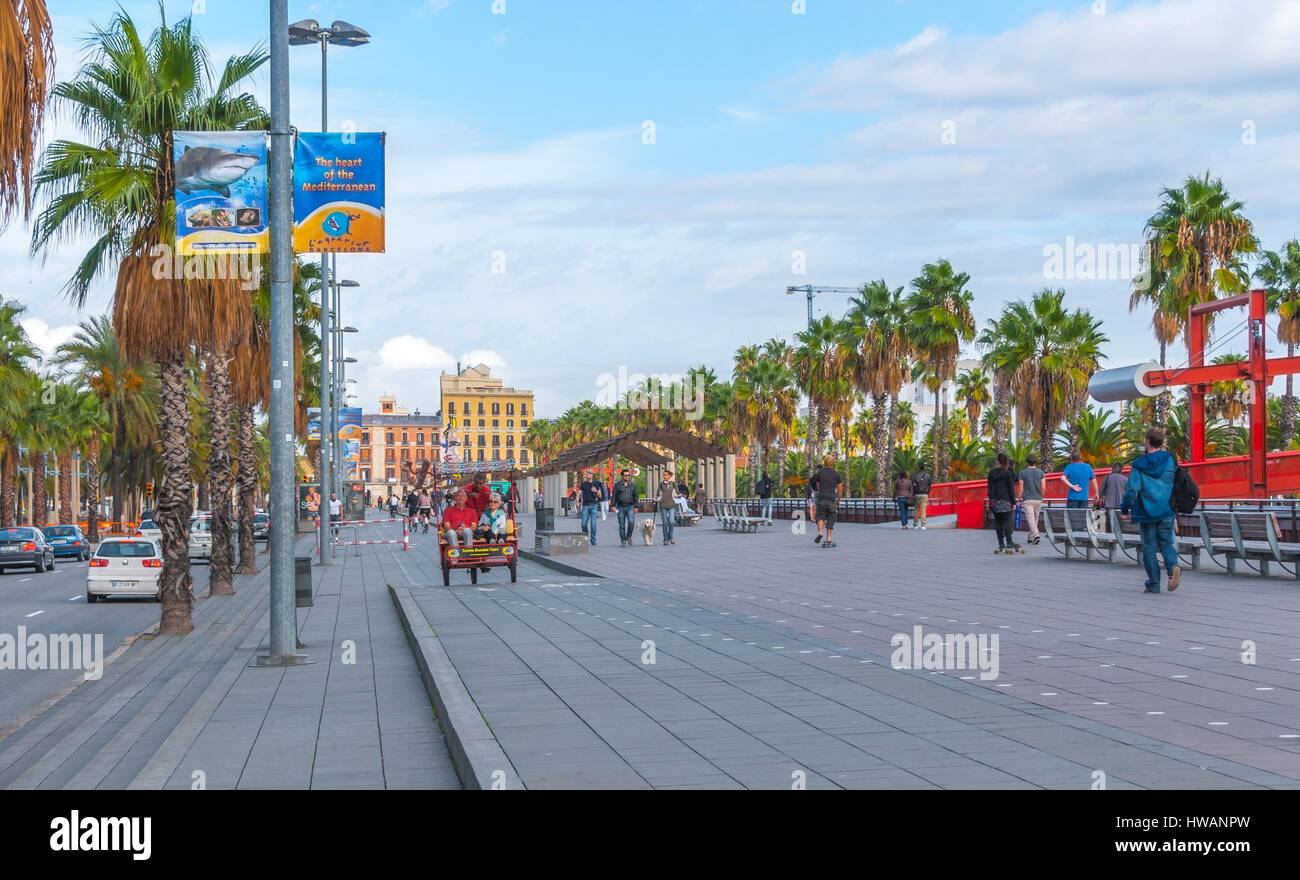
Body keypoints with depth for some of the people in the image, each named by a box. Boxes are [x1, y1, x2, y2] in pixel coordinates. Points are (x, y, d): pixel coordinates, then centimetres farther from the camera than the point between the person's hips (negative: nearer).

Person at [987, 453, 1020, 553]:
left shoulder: (991, 473, 8)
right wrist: (1013, 502, -3)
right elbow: (1011, 488, -7)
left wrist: (990, 501, 17)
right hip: (1005, 500, -4)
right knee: (1007, 521, -6)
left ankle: (1001, 544, 8)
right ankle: (1009, 543, -12)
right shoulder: (1008, 473, -6)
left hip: (994, 500, 4)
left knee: (998, 522, 7)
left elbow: (990, 488, 11)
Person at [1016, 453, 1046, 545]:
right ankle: (1031, 537, 22)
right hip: (1038, 499, 3)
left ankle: (1036, 535, -29)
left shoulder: (1022, 473, -3)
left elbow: (1020, 488, -4)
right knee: (1035, 519, 15)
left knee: (1030, 519, -10)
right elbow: (1043, 487, 1)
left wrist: (1019, 500, 6)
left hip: (1027, 500, -3)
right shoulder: (1040, 472, 3)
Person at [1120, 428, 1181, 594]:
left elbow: (1132, 489, -12)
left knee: (1149, 547, 6)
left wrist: (1125, 509, 0)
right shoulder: (1170, 461, 2)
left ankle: (1153, 584, 6)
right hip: (1167, 511, 3)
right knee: (1166, 543, 11)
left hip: (1146, 512, -3)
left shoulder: (1139, 465, -8)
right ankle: (1174, 566, -20)